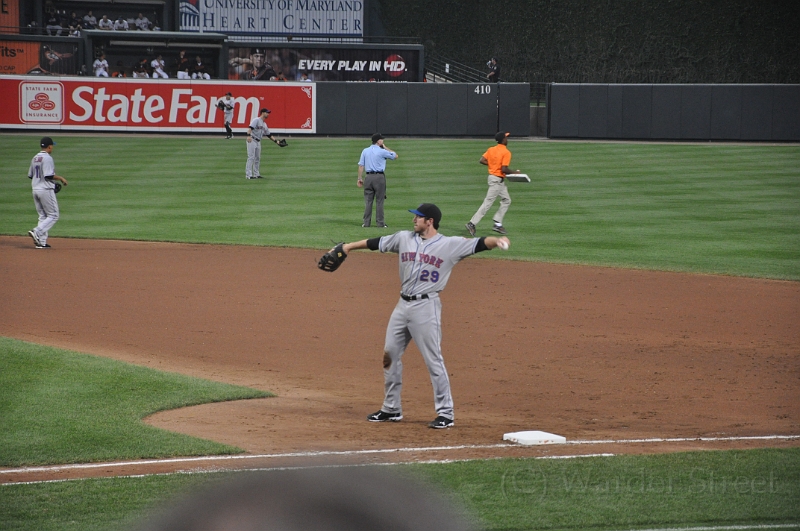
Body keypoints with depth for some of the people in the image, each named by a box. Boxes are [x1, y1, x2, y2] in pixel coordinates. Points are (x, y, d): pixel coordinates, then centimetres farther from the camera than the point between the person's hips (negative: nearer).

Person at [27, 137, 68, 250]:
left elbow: (30, 175, 16)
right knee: (53, 215, -1)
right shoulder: (47, 158, -14)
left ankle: (41, 242, 6)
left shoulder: (35, 158, 12)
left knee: (43, 216, 12)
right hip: (46, 190, -8)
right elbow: (49, 176, -21)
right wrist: (60, 178, -7)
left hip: (35, 189, 8)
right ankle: (37, 233, -17)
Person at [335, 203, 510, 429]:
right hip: (403, 305, 7)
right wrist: (351, 246, 28)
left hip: (426, 306, -7)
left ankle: (446, 413, -1)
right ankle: (391, 409, 24)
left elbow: (478, 244, -17)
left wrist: (497, 240, -35)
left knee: (434, 360, -7)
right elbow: (377, 243, 21)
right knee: (390, 355, 11)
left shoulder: (450, 244, -7)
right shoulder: (404, 238, 9)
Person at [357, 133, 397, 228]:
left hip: (368, 177, 4)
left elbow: (361, 165, 4)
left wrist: (360, 178, 8)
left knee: (368, 201, 6)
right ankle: (380, 223, 1)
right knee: (379, 201, 0)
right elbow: (395, 156, 6)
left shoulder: (365, 151, 7)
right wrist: (385, 147, 12)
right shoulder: (382, 151, -6)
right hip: (379, 177, -4)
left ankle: (366, 222, 4)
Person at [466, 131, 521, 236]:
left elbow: (482, 160, 0)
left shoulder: (491, 149, 6)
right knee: (488, 203, -6)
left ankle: (498, 224, 15)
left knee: (506, 200, 18)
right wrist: (514, 172, -7)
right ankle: (472, 223, -7)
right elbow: (504, 169, -22)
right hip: (497, 179, -9)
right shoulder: (506, 152, -17)